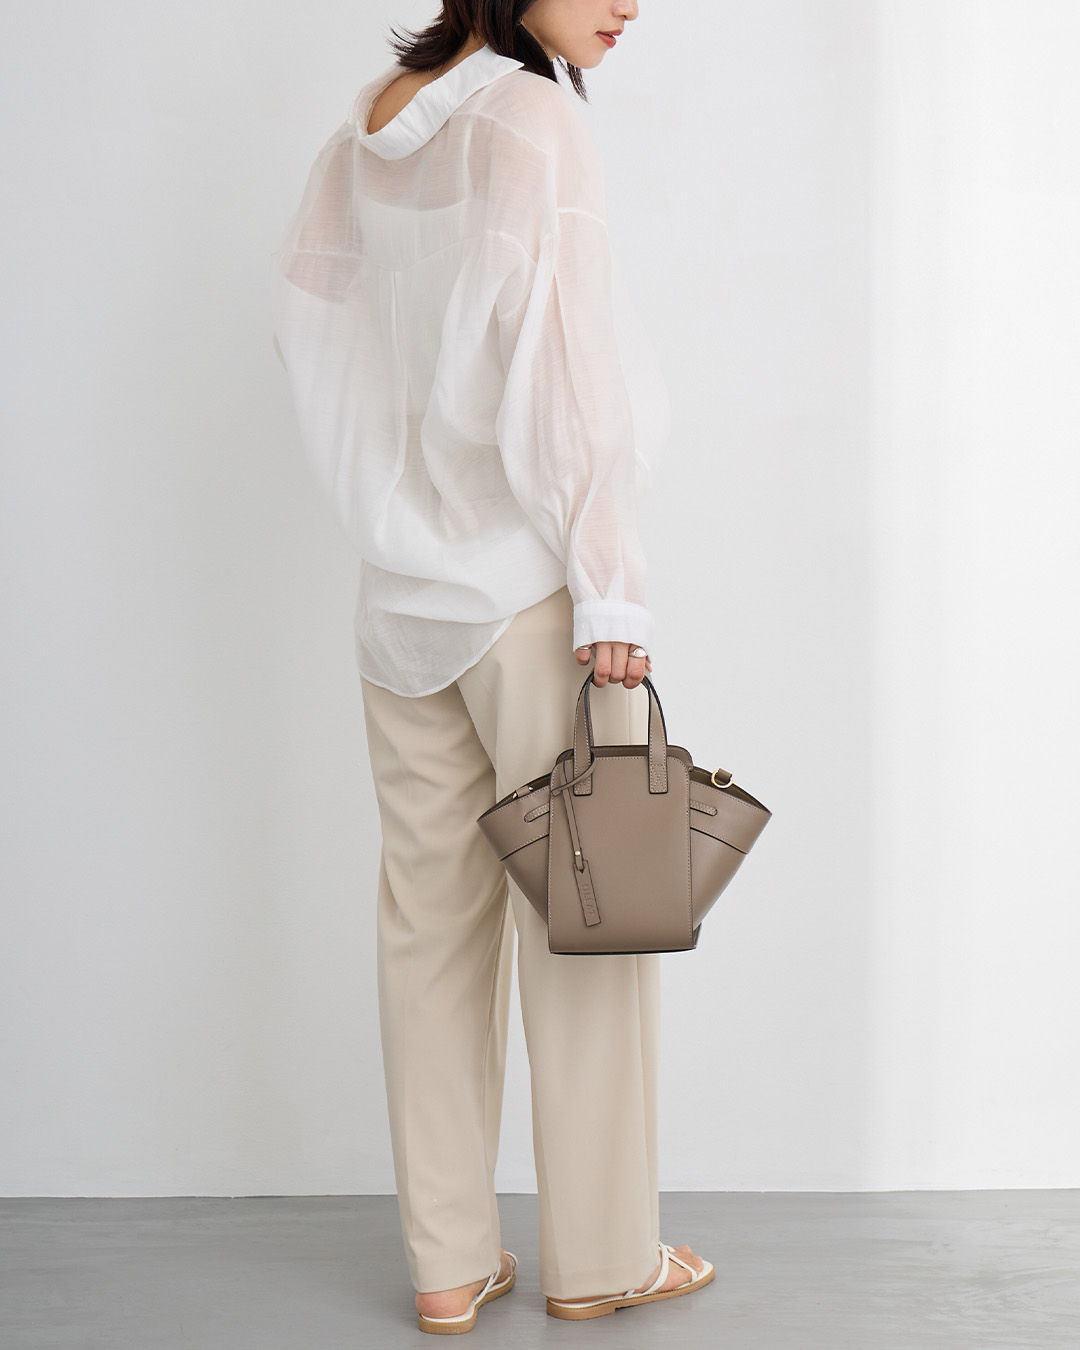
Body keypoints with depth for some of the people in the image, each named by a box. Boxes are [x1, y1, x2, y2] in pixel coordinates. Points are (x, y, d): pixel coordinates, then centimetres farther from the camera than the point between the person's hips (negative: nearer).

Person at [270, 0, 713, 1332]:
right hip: (532, 583, -7)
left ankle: (448, 1260, 20)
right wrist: (610, 590, -13)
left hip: (404, 590, 7)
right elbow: (565, 372, -16)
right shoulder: (534, 122, -12)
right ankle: (598, 1256, 18)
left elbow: (308, 315, 15)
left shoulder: (363, 129, 9)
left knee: (431, 916, 11)